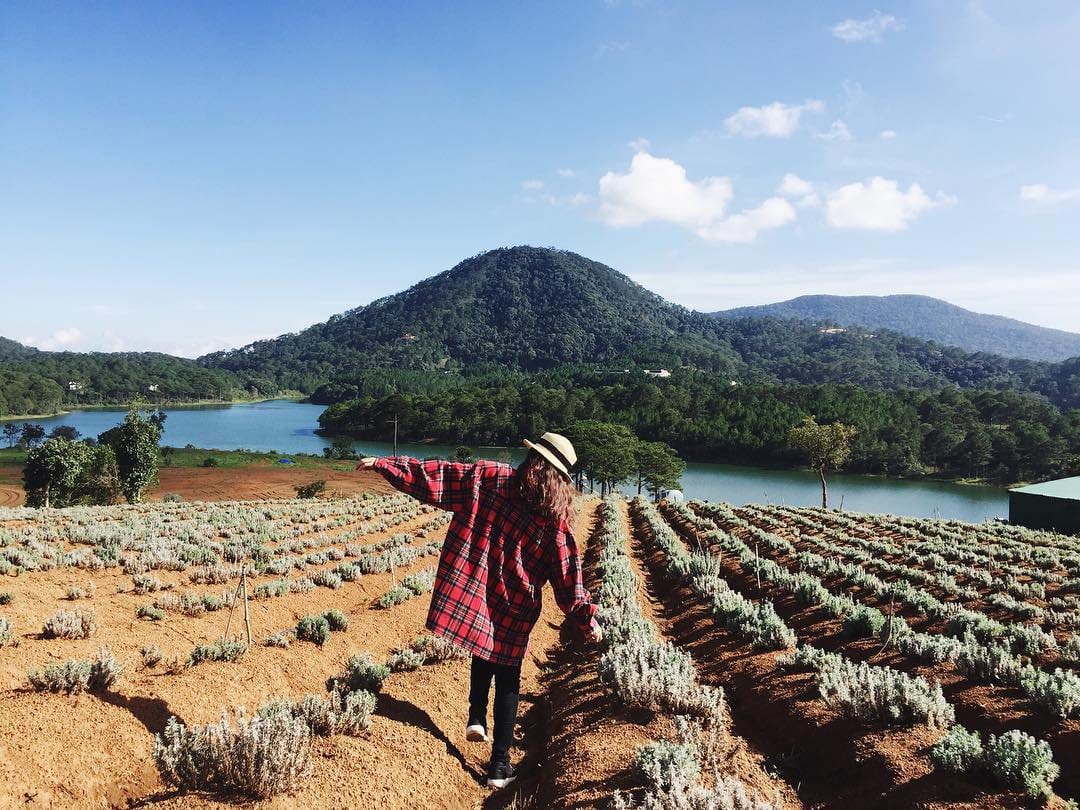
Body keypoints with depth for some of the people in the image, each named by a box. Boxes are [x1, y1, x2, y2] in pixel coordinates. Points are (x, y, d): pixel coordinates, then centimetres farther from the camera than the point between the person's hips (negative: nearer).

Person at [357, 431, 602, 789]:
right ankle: (500, 764, 18)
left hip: (473, 594, 1)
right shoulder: (555, 519, -10)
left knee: (483, 658, 32)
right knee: (507, 681, 15)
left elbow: (438, 478, -11)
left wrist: (383, 464, -6)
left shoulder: (490, 477, -10)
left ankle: (476, 719, 23)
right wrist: (587, 617, -1)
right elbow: (568, 572, -8)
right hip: (514, 611, -1)